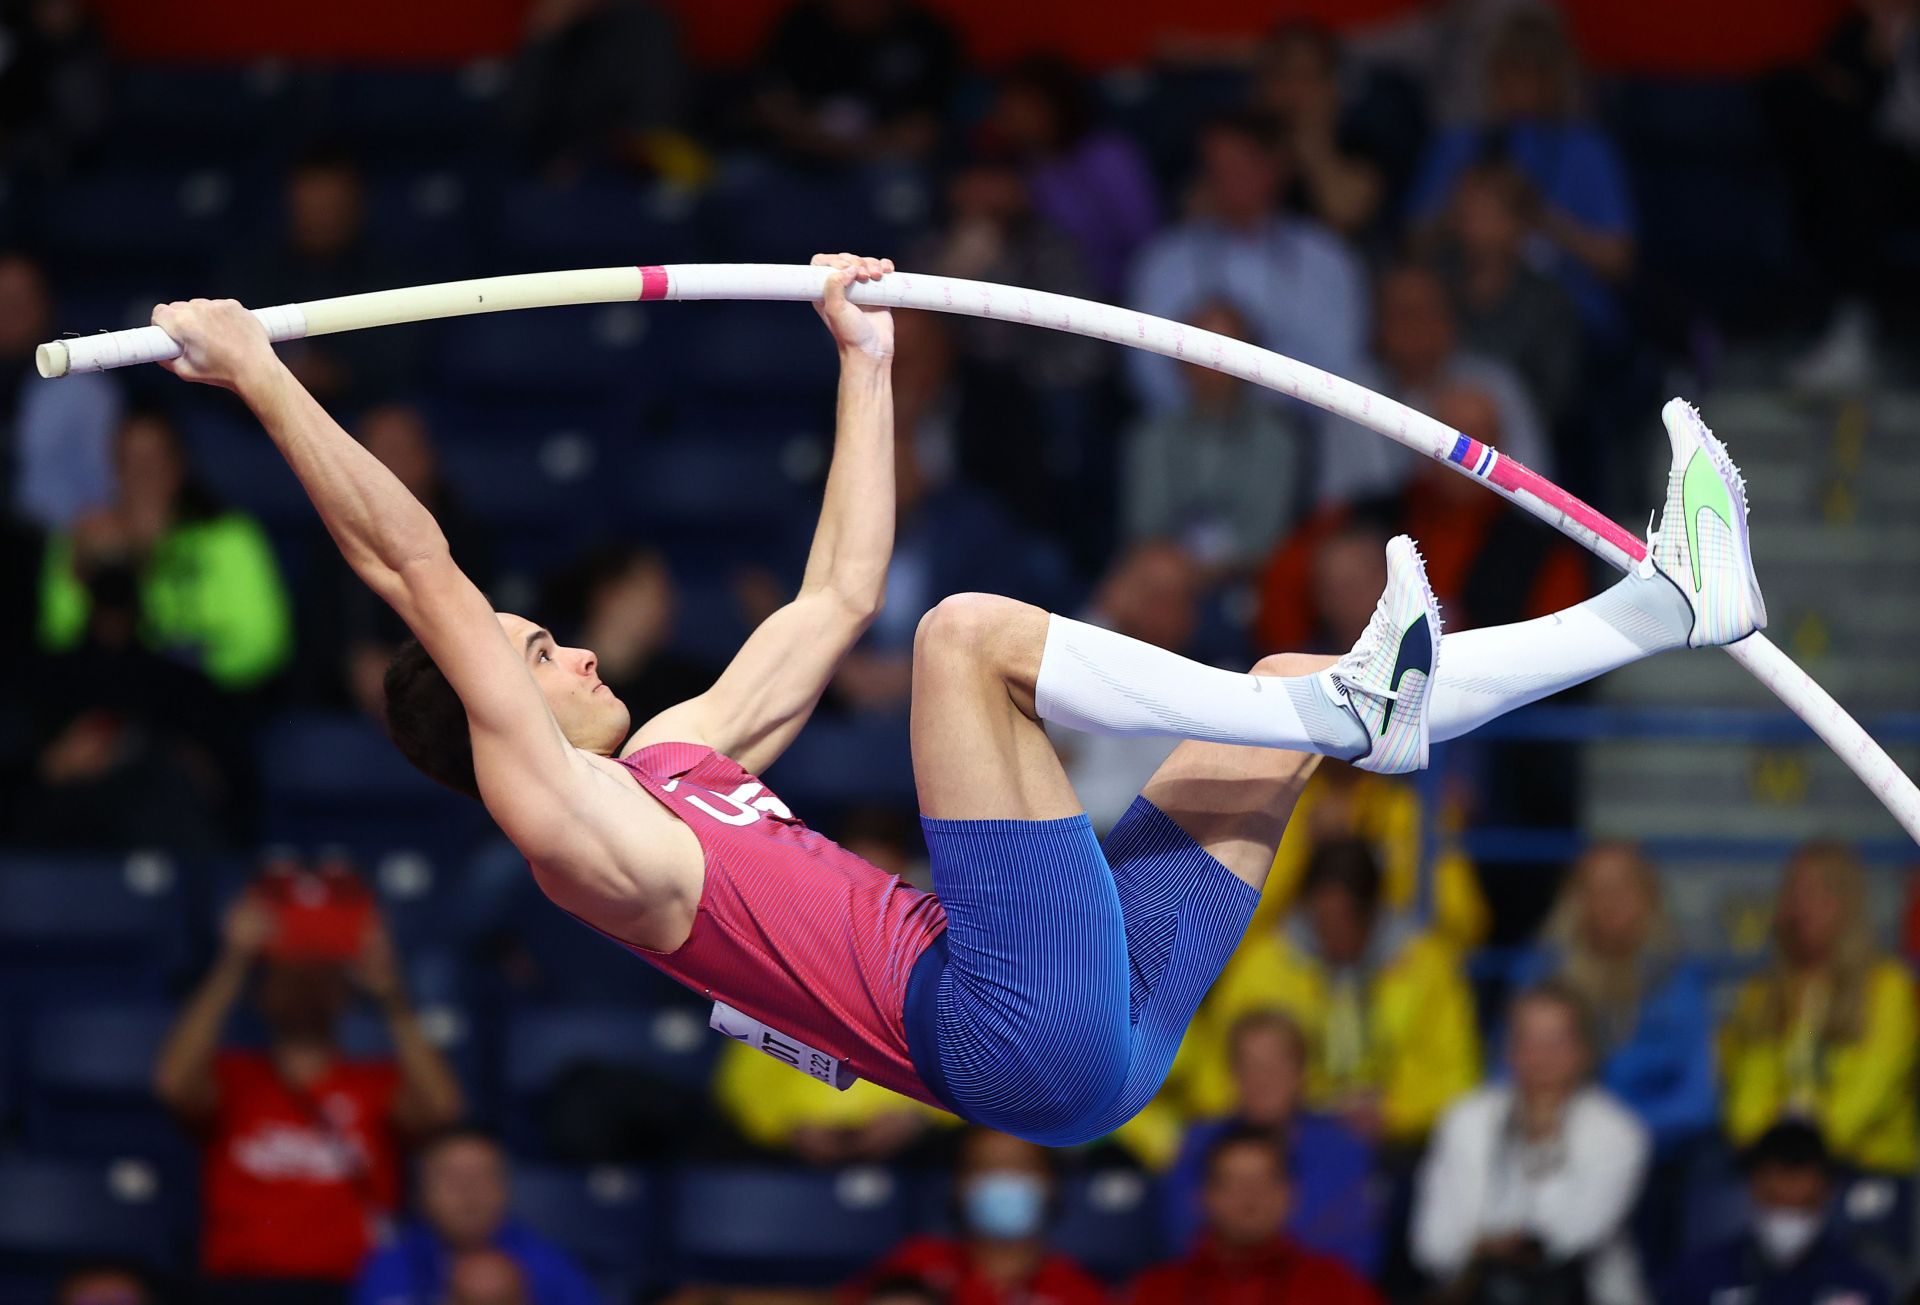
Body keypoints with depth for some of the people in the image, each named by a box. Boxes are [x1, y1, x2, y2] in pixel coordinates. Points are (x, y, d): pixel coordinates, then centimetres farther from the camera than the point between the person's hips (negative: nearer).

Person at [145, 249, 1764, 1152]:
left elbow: (841, 589, 33)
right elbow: (424, 577, -8)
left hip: (1091, 1023, 9)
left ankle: (1663, 603, 17)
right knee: (972, 632, -20)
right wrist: (258, 376, -11)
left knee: (1302, 695, 19)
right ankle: (1347, 710, -21)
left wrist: (866, 361, 33)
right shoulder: (569, 828, -1)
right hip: (1030, 1036, -9)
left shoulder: (679, 758, 25)